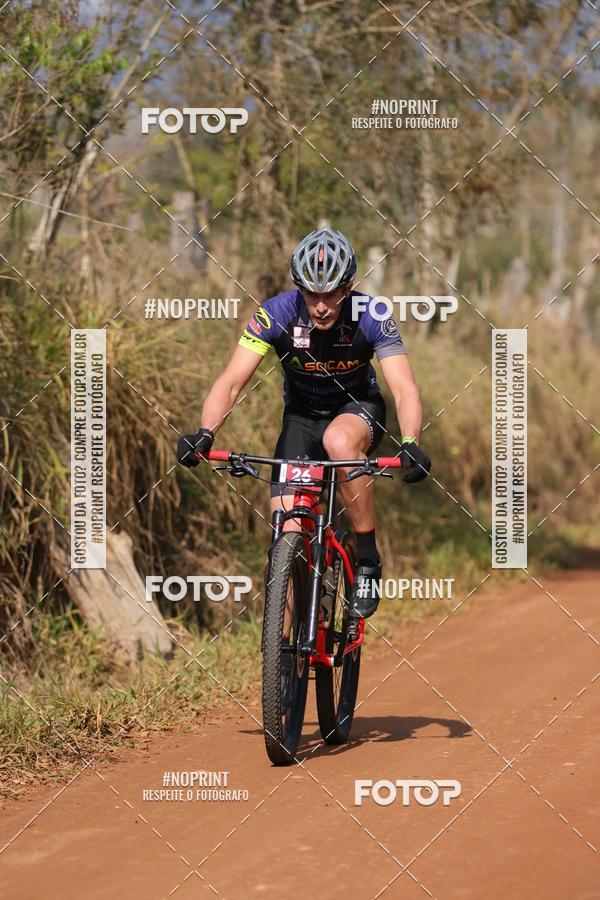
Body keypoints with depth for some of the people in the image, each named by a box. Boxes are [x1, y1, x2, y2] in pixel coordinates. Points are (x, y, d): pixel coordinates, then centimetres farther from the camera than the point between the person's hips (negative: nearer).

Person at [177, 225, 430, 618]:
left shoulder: (371, 318, -26)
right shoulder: (276, 313, -24)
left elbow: (404, 388, -33)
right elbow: (232, 381, -28)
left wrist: (411, 445, -52)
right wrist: (204, 434, -46)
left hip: (357, 408, -2)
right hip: (301, 417, 2)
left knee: (340, 441, -38)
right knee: (286, 534, -12)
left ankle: (369, 560, -20)